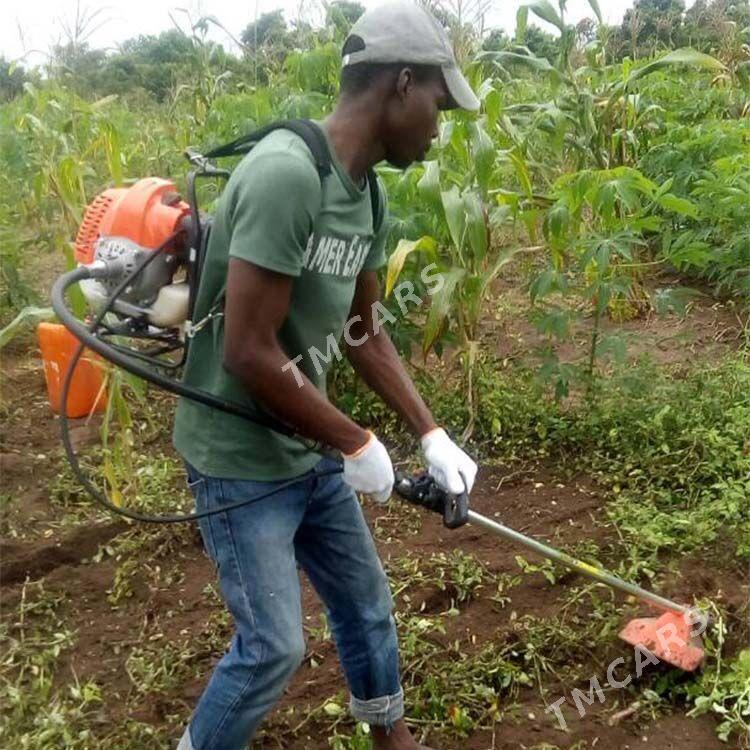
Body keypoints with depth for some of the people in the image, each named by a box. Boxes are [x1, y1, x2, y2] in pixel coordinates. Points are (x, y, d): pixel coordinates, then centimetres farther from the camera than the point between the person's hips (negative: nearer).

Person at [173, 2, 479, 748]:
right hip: (241, 460, -8)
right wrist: (357, 445, -16)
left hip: (308, 450, 9)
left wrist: (431, 436, 6)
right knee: (273, 646, 2)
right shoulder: (287, 173, -27)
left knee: (365, 600, 20)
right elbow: (248, 355, -28)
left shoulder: (366, 192, 1)